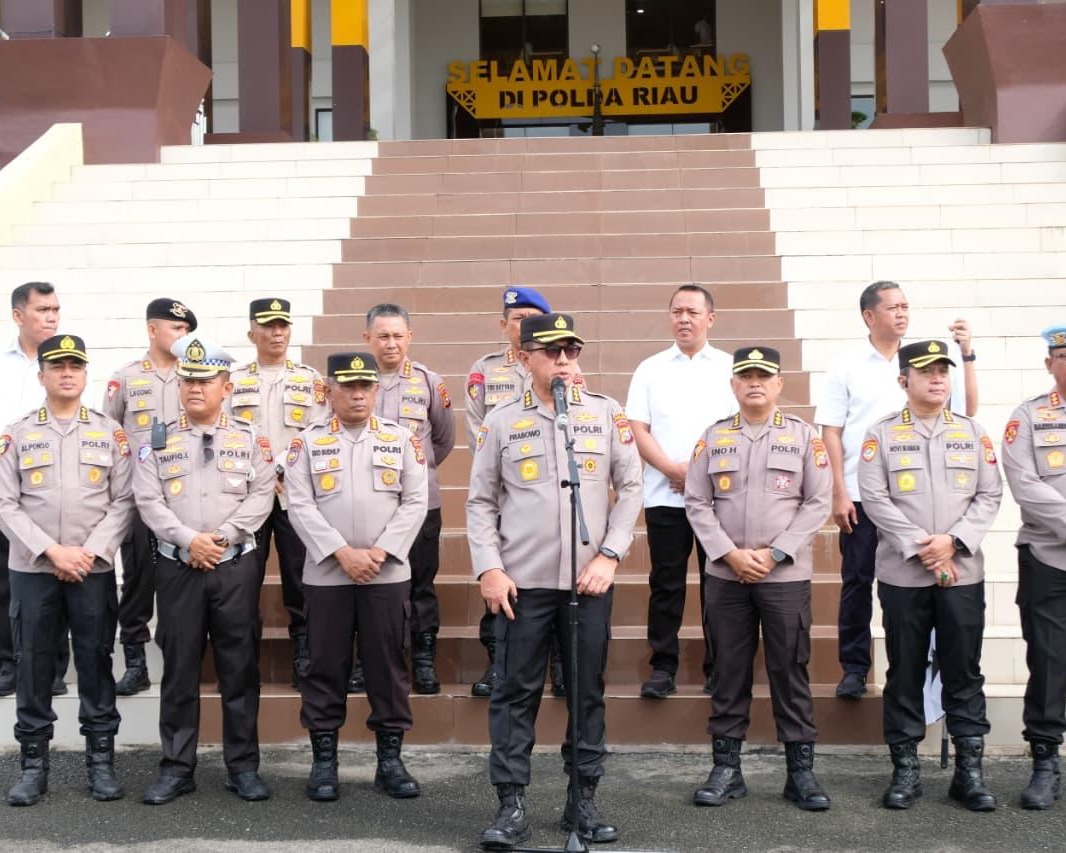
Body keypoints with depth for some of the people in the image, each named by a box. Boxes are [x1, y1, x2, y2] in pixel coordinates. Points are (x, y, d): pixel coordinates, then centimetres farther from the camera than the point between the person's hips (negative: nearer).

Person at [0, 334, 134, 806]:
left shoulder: (110, 432, 5)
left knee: (96, 664, 5)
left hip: (94, 569, 0)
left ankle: (101, 761, 14)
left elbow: (123, 501, 0)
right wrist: (52, 551, -12)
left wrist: (90, 552, -11)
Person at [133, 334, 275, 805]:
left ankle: (243, 766, 13)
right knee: (179, 669, 5)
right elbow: (148, 500, -2)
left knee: (239, 668, 4)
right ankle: (176, 768, 14)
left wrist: (222, 537, -14)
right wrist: (189, 539, -15)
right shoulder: (158, 442, 6)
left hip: (236, 566, -1)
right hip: (178, 567, 1)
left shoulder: (250, 439, 4)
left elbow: (261, 496, -4)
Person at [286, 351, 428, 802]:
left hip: (388, 574, 1)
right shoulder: (307, 442, 3)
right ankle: (324, 760, 14)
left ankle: (390, 759, 14)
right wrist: (343, 553, -14)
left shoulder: (402, 439, 5)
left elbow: (415, 502, 0)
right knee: (325, 667, 4)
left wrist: (380, 551, -11)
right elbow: (299, 506, -5)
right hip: (326, 574, -1)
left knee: (388, 666, 5)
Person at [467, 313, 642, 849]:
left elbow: (630, 488, 5)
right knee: (515, 692, 2)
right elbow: (480, 502, 4)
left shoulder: (607, 414, 4)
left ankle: (583, 799, 21)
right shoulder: (501, 421, 2)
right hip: (522, 582, -1)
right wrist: (488, 569, -6)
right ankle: (512, 805, 10)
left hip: (590, 581, 1)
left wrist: (609, 555, -5)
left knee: (588, 692, 8)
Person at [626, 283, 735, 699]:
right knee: (666, 583, 3)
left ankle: (718, 669, 11)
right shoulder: (650, 369, 10)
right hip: (664, 495, 1)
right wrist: (673, 469, -11)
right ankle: (662, 667, 9)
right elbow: (638, 430, 3)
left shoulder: (730, 368, 7)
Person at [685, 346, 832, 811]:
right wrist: (731, 554, -9)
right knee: (730, 672, 7)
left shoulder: (804, 435, 2)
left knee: (790, 672, 3)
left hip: (786, 576, -1)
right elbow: (696, 503, 3)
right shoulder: (713, 437, 6)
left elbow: (817, 502, -2)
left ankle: (801, 769, 11)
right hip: (725, 576, 2)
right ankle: (726, 768, 15)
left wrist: (774, 554, -10)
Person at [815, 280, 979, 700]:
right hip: (861, 495, -1)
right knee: (857, 581, 5)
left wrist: (966, 354, -8)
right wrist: (839, 493, -7)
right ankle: (854, 667, 16)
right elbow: (831, 432, -1)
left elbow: (967, 410, 1)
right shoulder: (847, 365, -1)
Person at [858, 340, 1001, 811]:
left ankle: (969, 769, 12)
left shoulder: (973, 432, 8)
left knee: (964, 672, 5)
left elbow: (989, 495, 3)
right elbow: (874, 497, -6)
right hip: (902, 573, -1)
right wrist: (921, 547, -13)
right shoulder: (881, 433, 1)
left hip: (963, 572, 2)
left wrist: (952, 541, -11)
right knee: (905, 673, 5)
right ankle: (905, 768, 13)